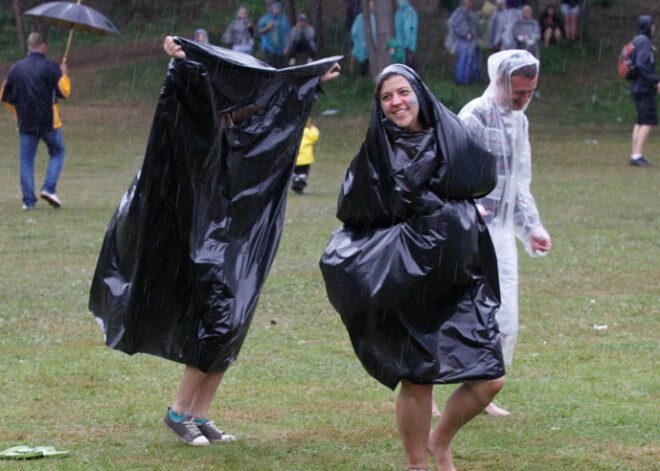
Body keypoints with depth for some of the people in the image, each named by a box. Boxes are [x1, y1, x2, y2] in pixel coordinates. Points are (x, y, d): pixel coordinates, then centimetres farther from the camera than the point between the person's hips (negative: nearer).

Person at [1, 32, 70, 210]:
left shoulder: (15, 68, 4)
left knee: (26, 160, 6)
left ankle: (28, 200, 1)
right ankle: (49, 187, -2)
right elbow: (64, 91, -8)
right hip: (48, 121, -3)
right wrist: (64, 74, 9)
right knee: (57, 152, 15)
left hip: (25, 122, 3)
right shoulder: (50, 68, -8)